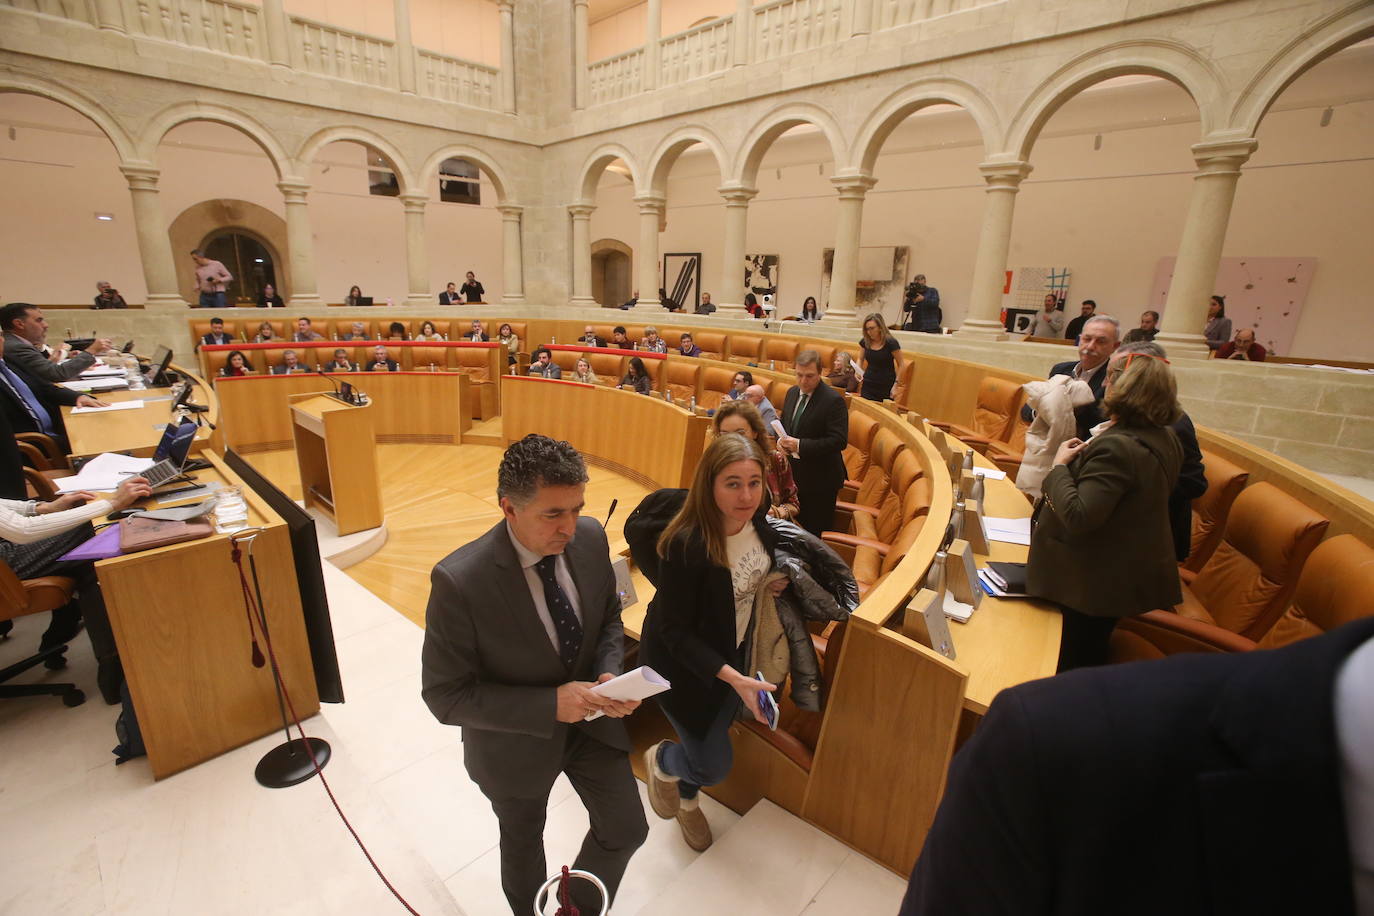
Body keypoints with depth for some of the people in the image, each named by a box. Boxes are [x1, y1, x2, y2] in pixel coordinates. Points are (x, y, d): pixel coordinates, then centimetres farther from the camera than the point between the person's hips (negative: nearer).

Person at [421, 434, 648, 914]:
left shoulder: (591, 537, -19)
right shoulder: (459, 580, -33)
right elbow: (445, 694, -23)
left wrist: (609, 674, -21)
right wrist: (549, 705, -31)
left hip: (590, 719, 3)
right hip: (516, 740, -3)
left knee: (627, 830, 17)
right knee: (523, 842, 26)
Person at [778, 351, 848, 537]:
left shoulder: (833, 400, -17)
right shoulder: (792, 393, 6)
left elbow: (839, 441, -23)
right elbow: (783, 423, 19)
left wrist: (800, 445, -27)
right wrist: (781, 440, -4)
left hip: (820, 479, -7)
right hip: (793, 474, 7)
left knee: (816, 532, 4)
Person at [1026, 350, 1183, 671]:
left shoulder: (1115, 447, -29)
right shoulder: (1164, 439, 3)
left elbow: (1078, 518, -34)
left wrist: (1060, 465, -21)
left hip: (1094, 581, -9)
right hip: (1135, 573, 10)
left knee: (1072, 666, 9)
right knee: (1092, 656, 26)